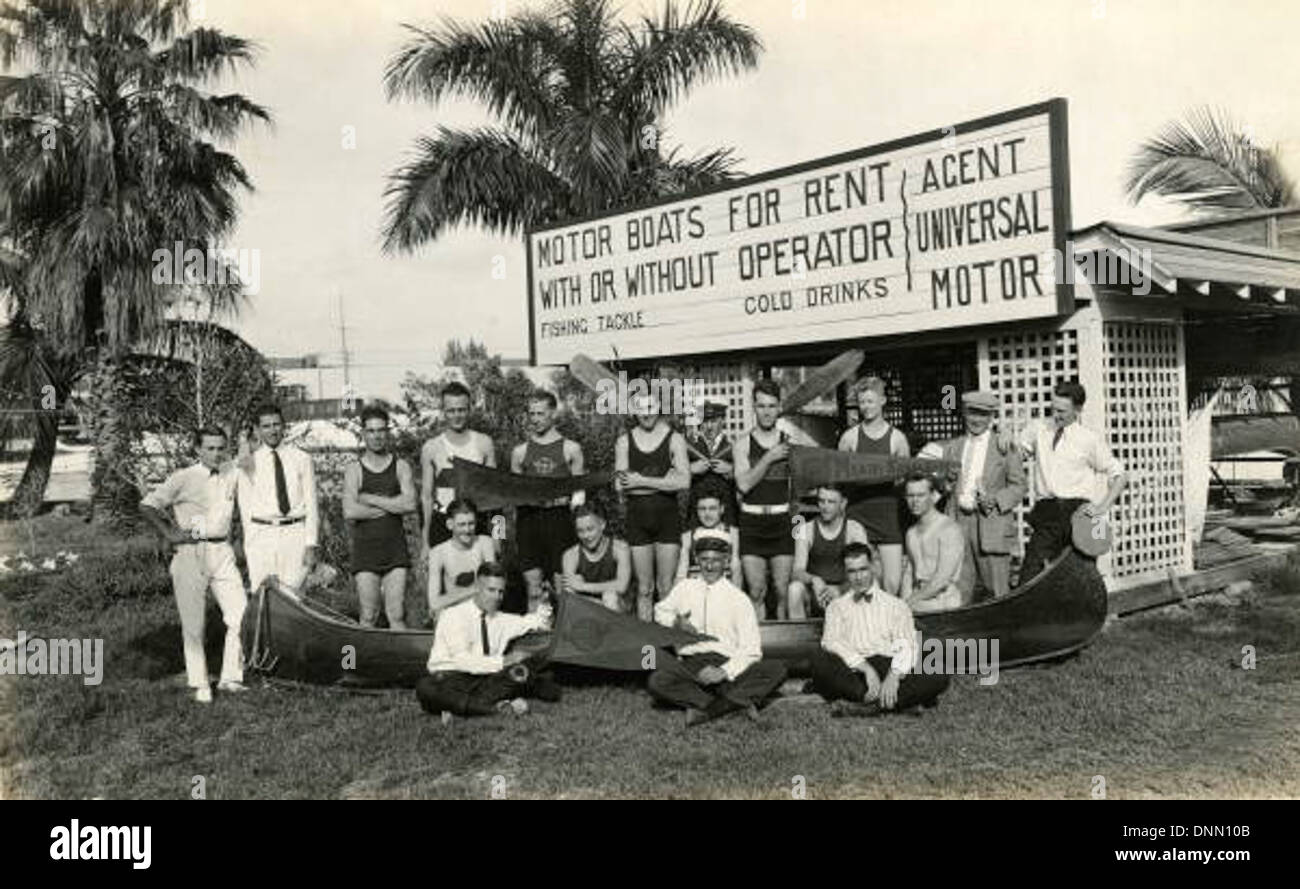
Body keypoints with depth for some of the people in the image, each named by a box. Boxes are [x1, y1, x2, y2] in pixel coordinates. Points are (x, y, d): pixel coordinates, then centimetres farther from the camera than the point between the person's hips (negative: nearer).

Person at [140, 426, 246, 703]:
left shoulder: (231, 474, 6)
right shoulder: (184, 479, -7)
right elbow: (147, 506, -1)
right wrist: (170, 535, -5)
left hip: (222, 552, 4)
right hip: (190, 553, -4)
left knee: (241, 615, -4)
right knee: (193, 624, 3)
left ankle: (230, 677, 9)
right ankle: (200, 684, 14)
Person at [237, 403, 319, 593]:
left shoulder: (301, 459, 5)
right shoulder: (250, 463, 6)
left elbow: (311, 504, 4)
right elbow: (246, 508, 6)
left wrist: (311, 545, -3)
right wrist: (248, 544, 0)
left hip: (295, 534, 0)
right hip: (262, 535, 1)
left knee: (289, 596, -8)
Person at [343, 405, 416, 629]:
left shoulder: (401, 466, 7)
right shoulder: (354, 470, 3)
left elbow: (410, 504, -8)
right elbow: (350, 512, -11)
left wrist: (371, 499, -7)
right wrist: (391, 506, -6)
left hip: (396, 549, 1)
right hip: (365, 550, -1)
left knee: (397, 614, -1)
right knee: (368, 616, 0)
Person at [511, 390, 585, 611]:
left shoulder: (570, 449, 6)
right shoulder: (520, 452, 12)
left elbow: (579, 489, 8)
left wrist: (576, 498, -12)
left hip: (559, 517, -2)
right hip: (529, 518, 2)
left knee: (563, 586, -1)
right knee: (533, 590, 4)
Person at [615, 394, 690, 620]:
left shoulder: (674, 438, 1)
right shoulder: (624, 441, 7)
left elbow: (684, 482, -12)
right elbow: (620, 485, -3)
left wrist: (641, 481, -12)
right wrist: (663, 482, -11)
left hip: (667, 517, -1)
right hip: (637, 519, 2)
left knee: (666, 588, 0)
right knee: (644, 588, 5)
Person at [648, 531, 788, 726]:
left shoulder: (738, 598, 6)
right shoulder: (684, 589, 14)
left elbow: (750, 650, 0)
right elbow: (660, 611, 29)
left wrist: (724, 672, -18)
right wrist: (675, 621, 5)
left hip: (727, 665, 0)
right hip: (689, 665, 1)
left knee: (777, 670, -26)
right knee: (657, 681, -32)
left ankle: (704, 709, -30)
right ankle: (739, 700, -27)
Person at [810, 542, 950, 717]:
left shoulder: (896, 605, 21)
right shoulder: (837, 607, 20)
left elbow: (906, 646, 5)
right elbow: (832, 642, 1)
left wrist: (894, 676, -17)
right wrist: (866, 668, -17)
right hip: (854, 671, -1)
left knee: (939, 677, -27)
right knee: (820, 660, -33)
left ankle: (870, 705, -35)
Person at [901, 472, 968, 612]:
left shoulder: (950, 529, -9)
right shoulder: (911, 532, 16)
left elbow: (943, 579, -15)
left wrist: (911, 601, -13)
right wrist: (904, 601, 2)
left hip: (945, 604, -7)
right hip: (918, 602, 7)